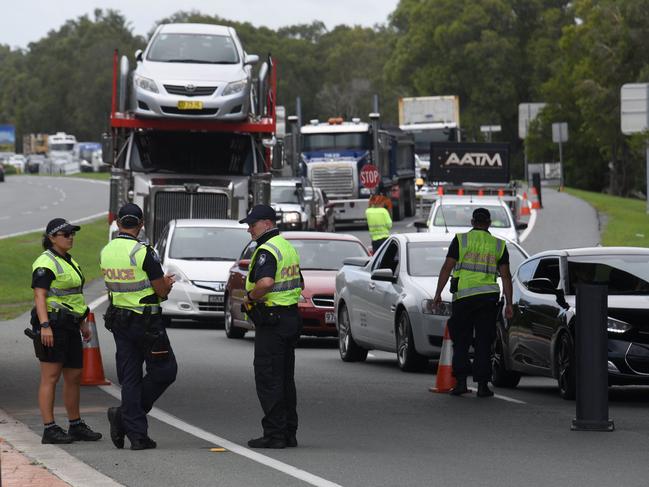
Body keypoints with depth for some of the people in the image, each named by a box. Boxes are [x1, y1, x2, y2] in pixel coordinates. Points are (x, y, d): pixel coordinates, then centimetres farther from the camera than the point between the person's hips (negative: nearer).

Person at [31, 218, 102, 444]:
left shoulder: (68, 261, 19)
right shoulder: (45, 264, -11)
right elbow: (39, 296, -18)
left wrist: (83, 323, 23)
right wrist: (45, 326, -27)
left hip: (69, 326, 9)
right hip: (52, 325, -9)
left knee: (74, 376, 11)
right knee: (50, 377, -8)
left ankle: (76, 426, 20)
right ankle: (49, 430, -8)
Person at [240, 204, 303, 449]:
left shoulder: (266, 250, -16)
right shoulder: (288, 247, 15)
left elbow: (265, 282, -33)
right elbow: (300, 284, 25)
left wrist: (250, 297, -16)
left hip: (271, 321, -10)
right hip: (291, 317, 10)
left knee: (268, 380, -5)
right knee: (286, 379, 13)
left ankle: (274, 434, -6)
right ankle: (289, 433, 16)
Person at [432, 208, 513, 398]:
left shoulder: (460, 240, 3)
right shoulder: (499, 245, 9)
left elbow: (447, 267, -2)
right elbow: (506, 275, 6)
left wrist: (438, 293, 0)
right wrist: (508, 303, 7)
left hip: (463, 296, -1)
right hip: (489, 296, 1)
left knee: (461, 341, 7)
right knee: (484, 343, 4)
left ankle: (461, 382, -2)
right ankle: (482, 385, 0)